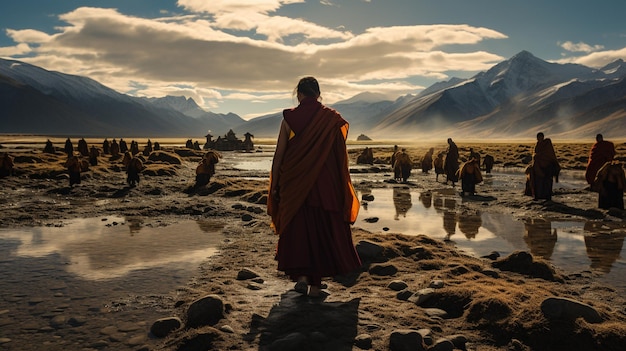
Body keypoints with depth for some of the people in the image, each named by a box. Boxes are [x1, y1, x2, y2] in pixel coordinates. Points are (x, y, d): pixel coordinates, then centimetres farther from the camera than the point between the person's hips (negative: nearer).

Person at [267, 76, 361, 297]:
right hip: (324, 186, 1)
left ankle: (301, 276, -3)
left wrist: (274, 185, 5)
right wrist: (342, 192, 8)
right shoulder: (331, 118, -1)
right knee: (322, 230, 9)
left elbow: (279, 154, -2)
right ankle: (315, 284, 12)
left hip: (294, 185, 0)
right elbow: (340, 157, 0)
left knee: (297, 229, 10)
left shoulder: (289, 118, -3)